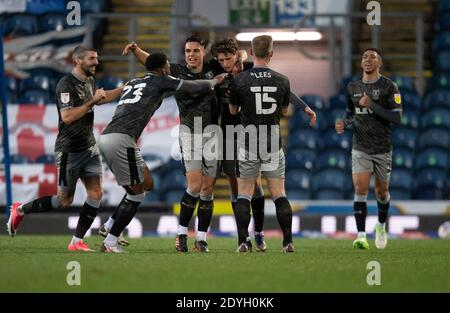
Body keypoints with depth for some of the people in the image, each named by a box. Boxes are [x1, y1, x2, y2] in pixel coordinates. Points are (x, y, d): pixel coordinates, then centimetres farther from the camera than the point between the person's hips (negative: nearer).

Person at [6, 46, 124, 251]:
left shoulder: (90, 81, 10)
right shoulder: (66, 85, -17)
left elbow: (100, 99, 32)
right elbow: (68, 117, -26)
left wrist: (126, 87, 27)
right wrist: (91, 101, -23)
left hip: (89, 148, 8)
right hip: (69, 150, -8)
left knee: (95, 194, -5)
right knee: (64, 201, -1)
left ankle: (77, 241, 2)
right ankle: (20, 210, 19)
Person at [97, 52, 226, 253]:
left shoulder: (133, 82, 26)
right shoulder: (161, 81, 5)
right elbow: (196, 88, 12)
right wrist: (215, 81, 32)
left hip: (106, 138, 8)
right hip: (121, 139, -8)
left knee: (147, 184, 18)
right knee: (136, 193, 0)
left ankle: (110, 227, 14)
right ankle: (110, 243, -1)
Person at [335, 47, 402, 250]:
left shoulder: (389, 87, -8)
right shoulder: (352, 88, 6)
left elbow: (397, 118, -14)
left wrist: (371, 105, -21)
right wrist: (344, 123, -2)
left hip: (383, 148, -2)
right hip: (360, 148, 2)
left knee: (381, 191, 10)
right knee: (360, 189, -15)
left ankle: (381, 226, 38)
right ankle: (361, 235, -18)